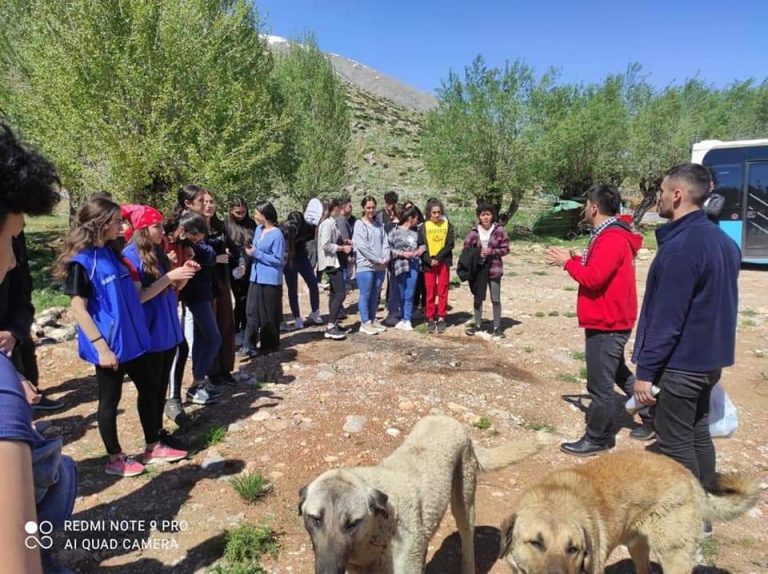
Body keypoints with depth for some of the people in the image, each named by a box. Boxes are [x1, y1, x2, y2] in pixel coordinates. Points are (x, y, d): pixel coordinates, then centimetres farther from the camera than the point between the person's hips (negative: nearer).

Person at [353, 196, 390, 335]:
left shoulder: (378, 224, 14)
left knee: (375, 295, 11)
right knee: (365, 295, -1)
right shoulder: (359, 224, -3)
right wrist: (378, 259, -13)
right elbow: (362, 246, -12)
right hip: (366, 265, -5)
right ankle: (365, 323, 6)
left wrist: (386, 258, -7)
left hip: (380, 266, 6)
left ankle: (372, 320, 21)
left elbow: (385, 242, 11)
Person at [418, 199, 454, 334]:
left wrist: (438, 258, -14)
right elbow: (420, 246, -1)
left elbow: (450, 244, -4)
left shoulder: (448, 225, 3)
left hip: (443, 262, 0)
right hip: (428, 263, 0)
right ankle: (430, 319, 11)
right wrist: (429, 260, -14)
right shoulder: (424, 226, 3)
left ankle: (441, 318, 10)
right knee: (430, 292, 3)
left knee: (442, 291, 3)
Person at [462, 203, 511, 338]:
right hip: (478, 268, 2)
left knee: (496, 299, 3)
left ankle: (497, 327, 13)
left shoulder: (499, 230, -7)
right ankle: (477, 324, 28)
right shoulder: (474, 232, -4)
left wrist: (492, 252, -17)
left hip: (494, 268, -2)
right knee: (478, 298, 13)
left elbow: (505, 249, -4)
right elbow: (466, 249, 4)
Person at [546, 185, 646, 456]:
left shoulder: (612, 239, -22)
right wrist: (575, 258, 4)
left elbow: (592, 278, -29)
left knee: (600, 384, 1)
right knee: (617, 373, 26)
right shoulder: (612, 236, 13)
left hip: (606, 324, -11)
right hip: (609, 321, 11)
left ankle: (597, 439, 15)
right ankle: (652, 416, 38)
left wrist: (567, 262, -15)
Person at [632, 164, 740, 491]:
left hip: (681, 363, -9)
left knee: (675, 443, 3)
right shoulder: (722, 240, 8)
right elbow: (719, 303, 16)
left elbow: (666, 318, -24)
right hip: (709, 359, 10)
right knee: (698, 434, 20)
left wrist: (645, 370, -18)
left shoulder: (681, 246, -22)